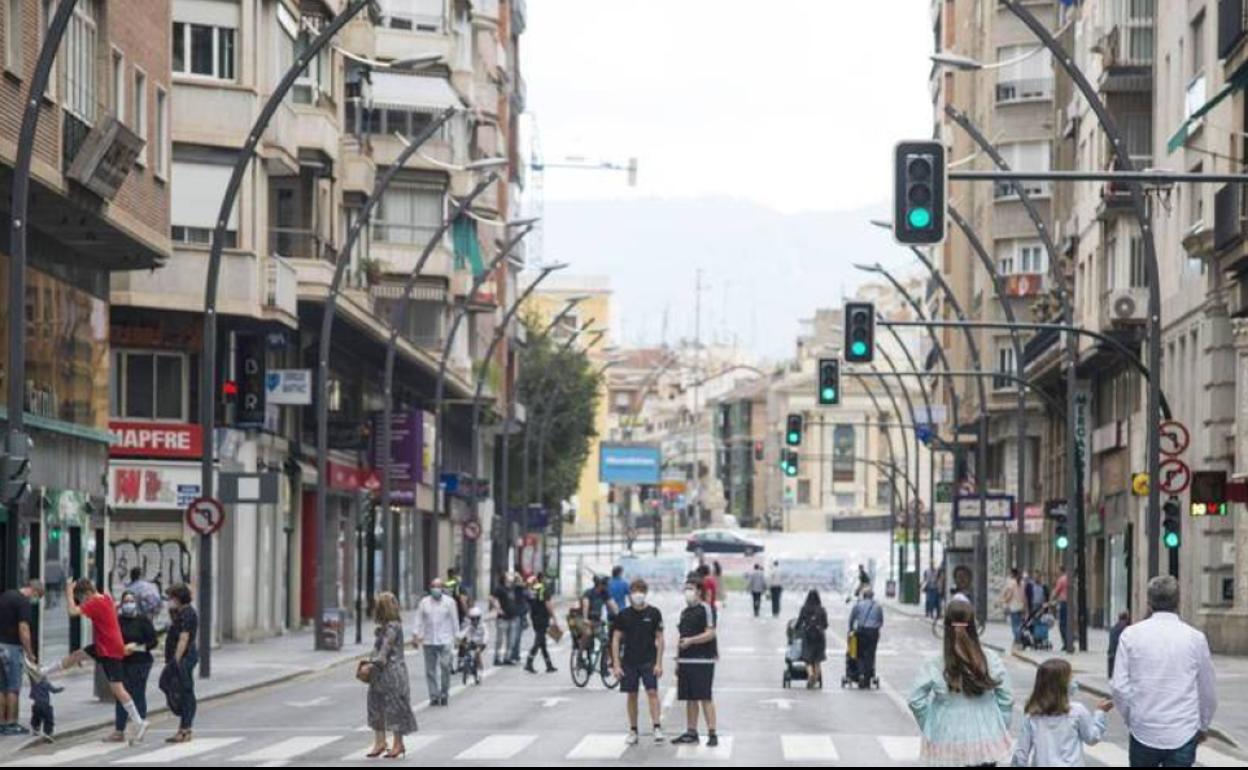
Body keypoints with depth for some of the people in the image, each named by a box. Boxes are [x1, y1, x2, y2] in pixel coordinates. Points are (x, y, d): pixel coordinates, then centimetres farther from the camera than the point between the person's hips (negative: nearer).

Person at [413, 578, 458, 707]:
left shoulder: (449, 602, 5)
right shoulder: (424, 602, 9)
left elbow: (454, 620, 7)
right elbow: (419, 620, 9)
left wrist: (457, 636, 4)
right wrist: (417, 636, 1)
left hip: (445, 640, -2)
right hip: (429, 641, 2)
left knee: (445, 666, -13)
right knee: (430, 670, 2)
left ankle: (444, 694, 0)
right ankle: (434, 696, 9)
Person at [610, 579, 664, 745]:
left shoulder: (653, 613, -1)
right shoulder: (623, 615, 2)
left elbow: (659, 639, 1)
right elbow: (616, 639, 4)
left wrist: (659, 663, -6)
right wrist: (616, 664, -3)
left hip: (649, 661, -2)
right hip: (629, 661, 2)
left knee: (652, 692, -12)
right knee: (632, 695, 7)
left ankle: (657, 728, -16)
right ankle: (633, 731, 15)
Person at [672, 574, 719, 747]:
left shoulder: (705, 609, -6)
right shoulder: (685, 612, 18)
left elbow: (710, 634, -14)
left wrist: (690, 641, -24)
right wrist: (678, 661, 20)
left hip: (702, 660, -8)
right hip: (686, 660, 8)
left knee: (705, 698, -9)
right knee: (690, 698, 10)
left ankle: (712, 733, -9)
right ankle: (691, 732, 16)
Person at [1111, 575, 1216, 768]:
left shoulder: (1131, 635, -3)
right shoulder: (1195, 638, -2)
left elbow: (1119, 687, -5)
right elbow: (1207, 691, 6)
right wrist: (1202, 727, 22)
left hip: (1143, 731, 1)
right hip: (1183, 734, -1)